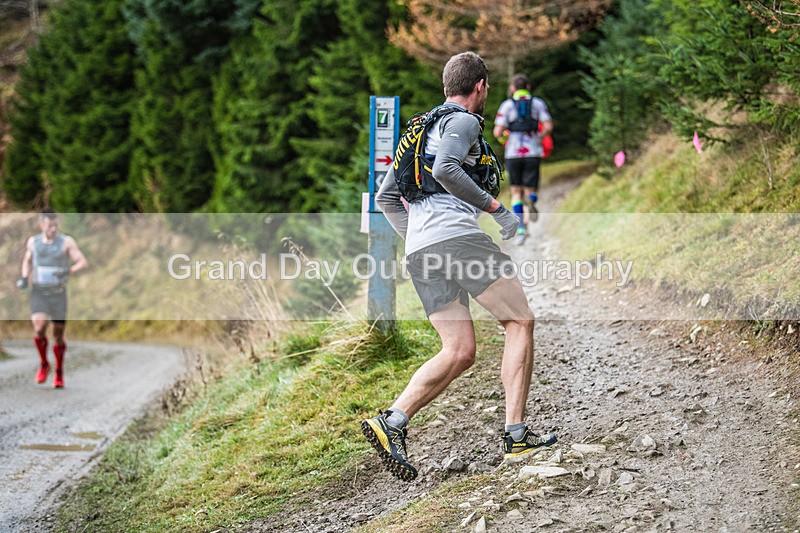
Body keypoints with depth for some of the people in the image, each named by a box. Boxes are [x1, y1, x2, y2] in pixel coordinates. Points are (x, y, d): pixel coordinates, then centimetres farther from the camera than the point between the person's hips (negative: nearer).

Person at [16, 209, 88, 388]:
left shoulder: (66, 242, -6)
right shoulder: (33, 242, 4)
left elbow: (83, 263, -11)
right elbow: (27, 260, 23)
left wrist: (68, 271, -28)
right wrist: (24, 278, 6)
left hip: (58, 293, -1)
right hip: (38, 293, 1)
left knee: (58, 335, 4)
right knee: (39, 328, -20)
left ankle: (59, 372, 24)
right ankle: (44, 364, 4)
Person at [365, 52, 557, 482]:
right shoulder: (463, 121, 3)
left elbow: (385, 196, 29)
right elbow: (445, 169, -18)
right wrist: (495, 208, -13)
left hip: (418, 250, 8)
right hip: (456, 234, -8)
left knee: (459, 353, 5)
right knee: (520, 321, 2)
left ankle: (392, 422, -12)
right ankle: (516, 434, -5)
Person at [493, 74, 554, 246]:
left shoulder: (507, 105, 4)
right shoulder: (538, 103, 8)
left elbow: (498, 132, -4)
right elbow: (548, 127, -4)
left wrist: (503, 137, 19)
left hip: (513, 153, 0)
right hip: (533, 153, 0)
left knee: (516, 192, 11)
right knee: (531, 191, 7)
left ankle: (520, 229, -2)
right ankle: (531, 200, -31)